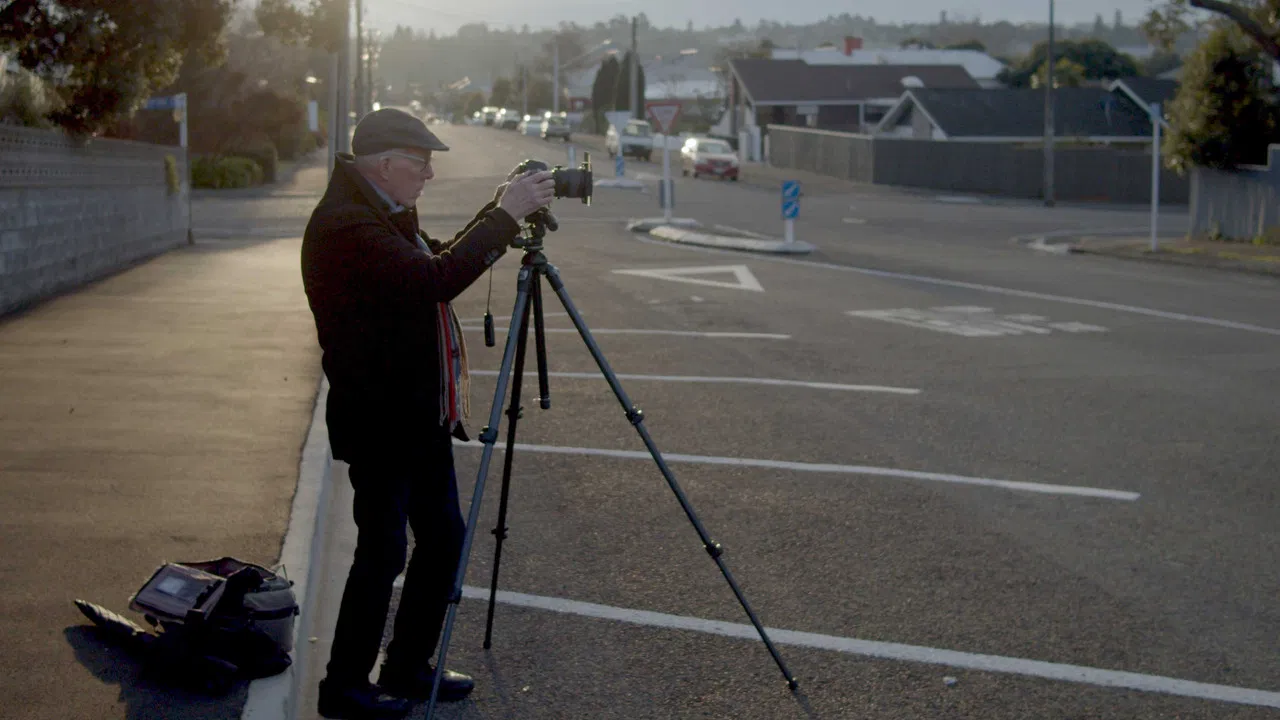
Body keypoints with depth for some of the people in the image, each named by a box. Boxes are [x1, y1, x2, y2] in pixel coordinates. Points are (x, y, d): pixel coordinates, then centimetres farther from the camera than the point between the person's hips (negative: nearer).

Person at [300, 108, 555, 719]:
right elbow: (437, 279, -31)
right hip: (380, 421, -10)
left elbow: (443, 260, 22)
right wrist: (506, 215, -24)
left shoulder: (383, 214, 12)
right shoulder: (346, 225, -21)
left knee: (443, 537, 15)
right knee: (383, 552, -3)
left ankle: (407, 668, 27)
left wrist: (501, 211, 9)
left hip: (419, 414, 10)